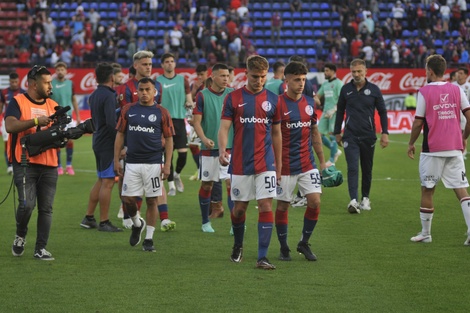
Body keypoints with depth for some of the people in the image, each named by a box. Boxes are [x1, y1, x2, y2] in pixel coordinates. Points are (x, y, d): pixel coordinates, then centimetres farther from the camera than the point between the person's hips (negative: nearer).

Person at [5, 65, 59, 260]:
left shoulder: (53, 105, 16)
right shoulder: (18, 102, 0)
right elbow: (10, 126, -16)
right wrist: (36, 121, -22)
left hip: (49, 165, 5)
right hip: (25, 163, -5)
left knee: (46, 208, 1)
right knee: (27, 204, -15)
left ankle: (41, 248, 8)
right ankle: (20, 236, 13)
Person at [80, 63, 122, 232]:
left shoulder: (93, 96, 12)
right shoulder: (109, 96, -16)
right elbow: (111, 122, -23)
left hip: (98, 140, 10)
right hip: (108, 143, -9)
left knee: (101, 180, 18)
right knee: (107, 182, -5)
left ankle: (88, 218, 21)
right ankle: (104, 222, -2)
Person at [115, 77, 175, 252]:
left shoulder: (162, 113, 2)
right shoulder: (128, 110, 7)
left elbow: (169, 139, 3)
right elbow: (120, 135, 10)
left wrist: (167, 164, -4)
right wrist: (116, 160, 4)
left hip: (153, 164, -2)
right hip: (132, 163, 2)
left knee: (152, 201, 1)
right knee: (128, 198, -2)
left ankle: (149, 239, 10)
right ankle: (137, 224, 28)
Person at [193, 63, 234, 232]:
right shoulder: (203, 95, -3)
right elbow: (196, 121, -6)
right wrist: (204, 139, -22)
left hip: (229, 147, 1)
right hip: (209, 148, -1)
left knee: (231, 183, -9)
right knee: (206, 185, 7)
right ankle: (205, 222, 21)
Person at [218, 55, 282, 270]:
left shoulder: (272, 100, 5)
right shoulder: (233, 98, 0)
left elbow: (277, 134, 12)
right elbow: (224, 128, -5)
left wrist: (279, 166, 11)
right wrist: (222, 151, -24)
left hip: (265, 164, 1)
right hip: (240, 164, 0)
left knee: (266, 206, -9)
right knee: (239, 207, 9)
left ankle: (262, 258, -9)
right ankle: (238, 246, 35)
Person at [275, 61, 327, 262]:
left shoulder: (310, 103, 8)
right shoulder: (278, 104, -9)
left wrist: (322, 161, 16)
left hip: (307, 164, 4)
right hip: (285, 167, -4)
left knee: (315, 202, -5)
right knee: (282, 206, 3)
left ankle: (304, 243, 13)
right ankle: (284, 248, 18)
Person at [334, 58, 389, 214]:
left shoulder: (374, 89, 0)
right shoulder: (346, 89, 3)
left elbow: (382, 112, 6)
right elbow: (340, 111, 13)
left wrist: (385, 133, -1)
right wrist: (337, 132, 14)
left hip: (368, 136, 1)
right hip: (350, 136, -1)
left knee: (367, 169, 9)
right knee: (353, 168, -13)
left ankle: (365, 198, 24)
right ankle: (353, 201, -21)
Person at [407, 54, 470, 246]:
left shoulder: (424, 92, -6)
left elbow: (418, 123, -4)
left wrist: (411, 144, 10)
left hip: (432, 150, -3)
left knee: (427, 190, 9)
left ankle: (425, 233, 16)